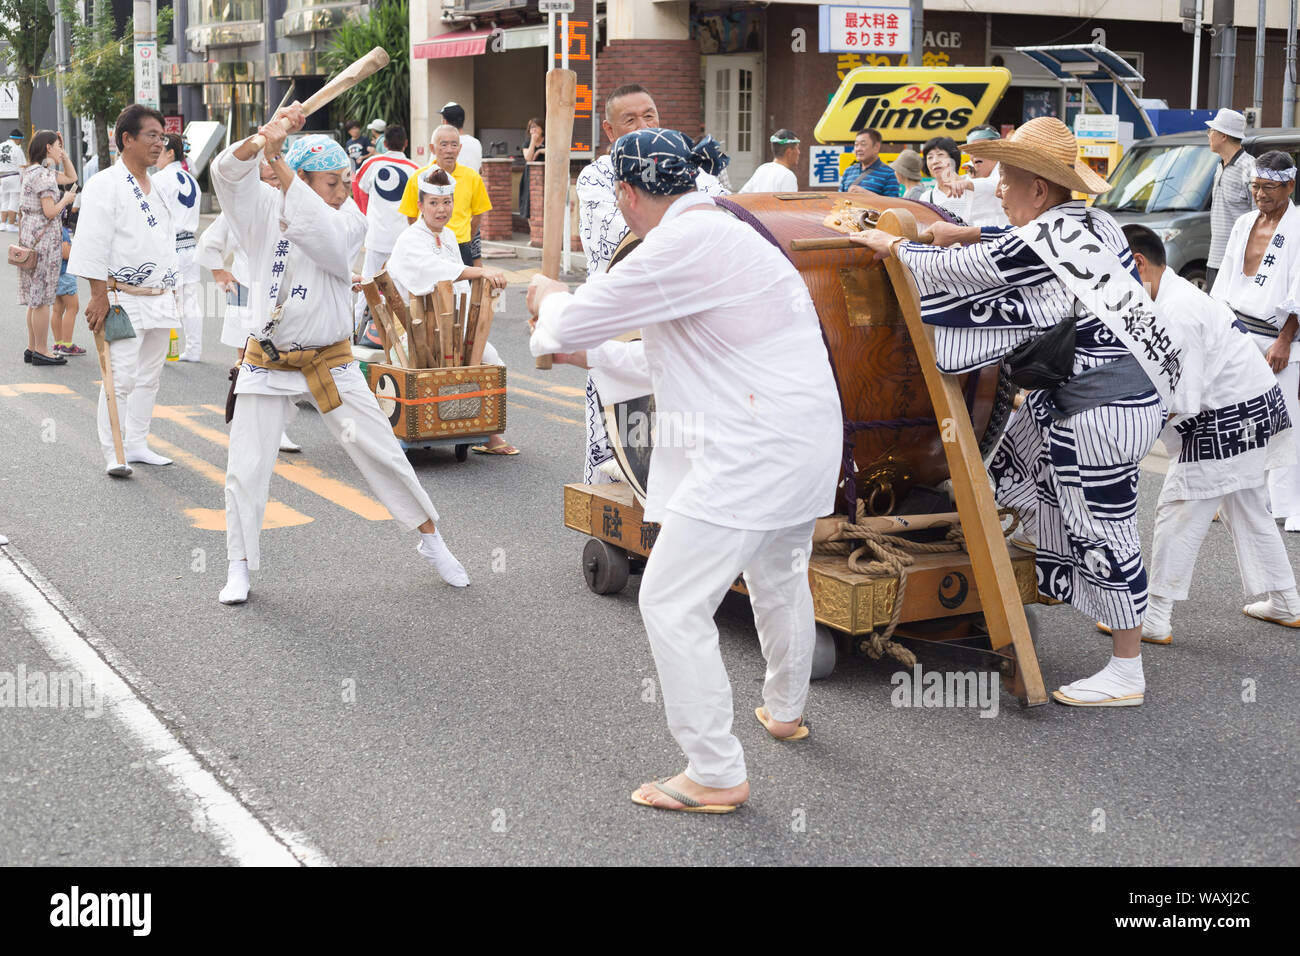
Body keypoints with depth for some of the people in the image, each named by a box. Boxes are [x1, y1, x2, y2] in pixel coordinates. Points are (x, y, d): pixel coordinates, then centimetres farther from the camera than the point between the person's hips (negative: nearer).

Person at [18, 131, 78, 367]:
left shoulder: (27, 172, 14)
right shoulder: (44, 174, -15)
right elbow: (50, 212, -17)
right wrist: (67, 199, -5)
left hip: (28, 236, 10)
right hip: (45, 238, -10)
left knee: (34, 298, 14)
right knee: (42, 297, -4)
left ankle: (32, 348, 19)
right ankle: (41, 351, 1)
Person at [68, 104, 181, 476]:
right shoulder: (105, 185, -10)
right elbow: (93, 246, -15)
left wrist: (170, 294, 18)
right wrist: (99, 297, -19)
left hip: (160, 300, 8)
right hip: (123, 300, -8)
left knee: (149, 376, 13)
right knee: (121, 378, -10)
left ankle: (137, 444, 23)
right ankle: (113, 453, -3)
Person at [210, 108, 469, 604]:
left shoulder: (349, 220, -4)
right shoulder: (263, 209, -3)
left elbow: (316, 226, -25)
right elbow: (227, 173, -19)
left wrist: (278, 157, -31)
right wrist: (266, 134, -36)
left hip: (332, 363, 0)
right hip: (267, 364, 0)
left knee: (383, 452, 1)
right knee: (246, 470, 2)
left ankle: (431, 539, 19)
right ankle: (240, 565, 21)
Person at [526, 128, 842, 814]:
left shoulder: (680, 247, -16)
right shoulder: (724, 231, 15)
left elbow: (571, 326, -11)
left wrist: (549, 296, 13)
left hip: (752, 448, -10)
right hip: (809, 435, 10)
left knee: (672, 606, -4)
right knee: (779, 578, 29)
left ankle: (716, 774, 1)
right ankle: (785, 710, 50)